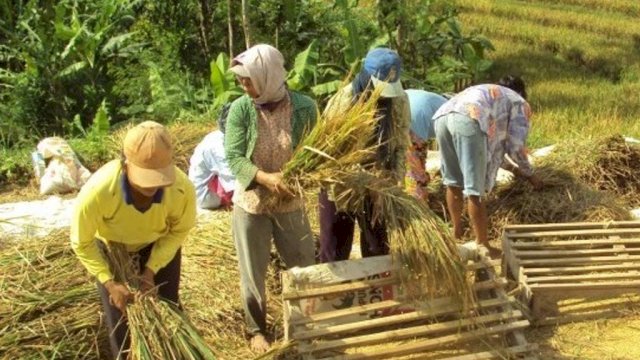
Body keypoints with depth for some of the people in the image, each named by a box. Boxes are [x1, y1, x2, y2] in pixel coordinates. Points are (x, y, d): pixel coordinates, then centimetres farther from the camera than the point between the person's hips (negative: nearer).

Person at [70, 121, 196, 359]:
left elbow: (179, 230, -13)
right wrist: (109, 282, -23)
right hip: (112, 251, -1)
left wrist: (151, 270, -17)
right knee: (119, 320, 6)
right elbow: (82, 243, -20)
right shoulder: (97, 191, -41)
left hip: (160, 247, 1)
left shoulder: (182, 188, -37)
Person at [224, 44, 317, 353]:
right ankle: (257, 329, 34)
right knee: (252, 272, 12)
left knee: (305, 266, 14)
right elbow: (233, 158, -17)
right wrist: (265, 177, -32)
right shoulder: (240, 109, -13)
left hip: (290, 203, 1)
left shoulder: (304, 107, -12)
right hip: (250, 203, -1)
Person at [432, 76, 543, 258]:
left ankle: (457, 231, 39)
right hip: (468, 120, -7)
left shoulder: (485, 93, 45)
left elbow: (492, 140, 50)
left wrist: (511, 168, 60)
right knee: (474, 191, 1)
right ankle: (483, 247, 10)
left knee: (453, 182, 23)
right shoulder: (520, 103, 26)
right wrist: (529, 174, 34)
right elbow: (515, 146, 17)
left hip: (442, 116, 7)